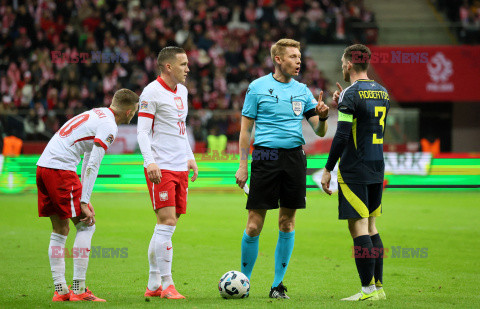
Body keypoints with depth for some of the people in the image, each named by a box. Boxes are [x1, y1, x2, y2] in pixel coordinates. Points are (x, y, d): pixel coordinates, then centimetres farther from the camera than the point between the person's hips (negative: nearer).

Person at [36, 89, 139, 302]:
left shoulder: (95, 115, 23)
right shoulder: (109, 126, -7)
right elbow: (92, 165, -14)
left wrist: (84, 198, 24)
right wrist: (84, 202, -13)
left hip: (43, 166, 9)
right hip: (60, 170, -9)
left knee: (60, 230, 13)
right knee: (86, 225, -2)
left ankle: (60, 290, 12)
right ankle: (78, 290, -5)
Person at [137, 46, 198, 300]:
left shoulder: (182, 91, 17)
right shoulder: (152, 92, -8)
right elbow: (142, 131, -11)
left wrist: (190, 157, 22)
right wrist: (150, 161, -21)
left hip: (180, 168, 8)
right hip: (161, 169, -8)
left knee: (166, 226, 8)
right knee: (167, 223, -12)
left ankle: (153, 285, 13)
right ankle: (166, 284, -8)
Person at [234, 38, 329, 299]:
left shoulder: (302, 91, 12)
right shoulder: (258, 87, 2)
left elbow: (319, 131, 13)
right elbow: (246, 129, 3)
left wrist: (322, 116, -10)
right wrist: (243, 166, -3)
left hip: (294, 157, 4)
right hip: (266, 157, -3)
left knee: (287, 223, 4)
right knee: (254, 225, -5)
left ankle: (277, 284, 13)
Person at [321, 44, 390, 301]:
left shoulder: (352, 94, -13)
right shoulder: (381, 91, 12)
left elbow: (342, 135, -17)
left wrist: (328, 169, -11)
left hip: (354, 171, -8)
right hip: (377, 167, 8)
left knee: (358, 227, -6)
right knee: (370, 226, 14)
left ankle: (368, 289, -8)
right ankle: (378, 286, 13)